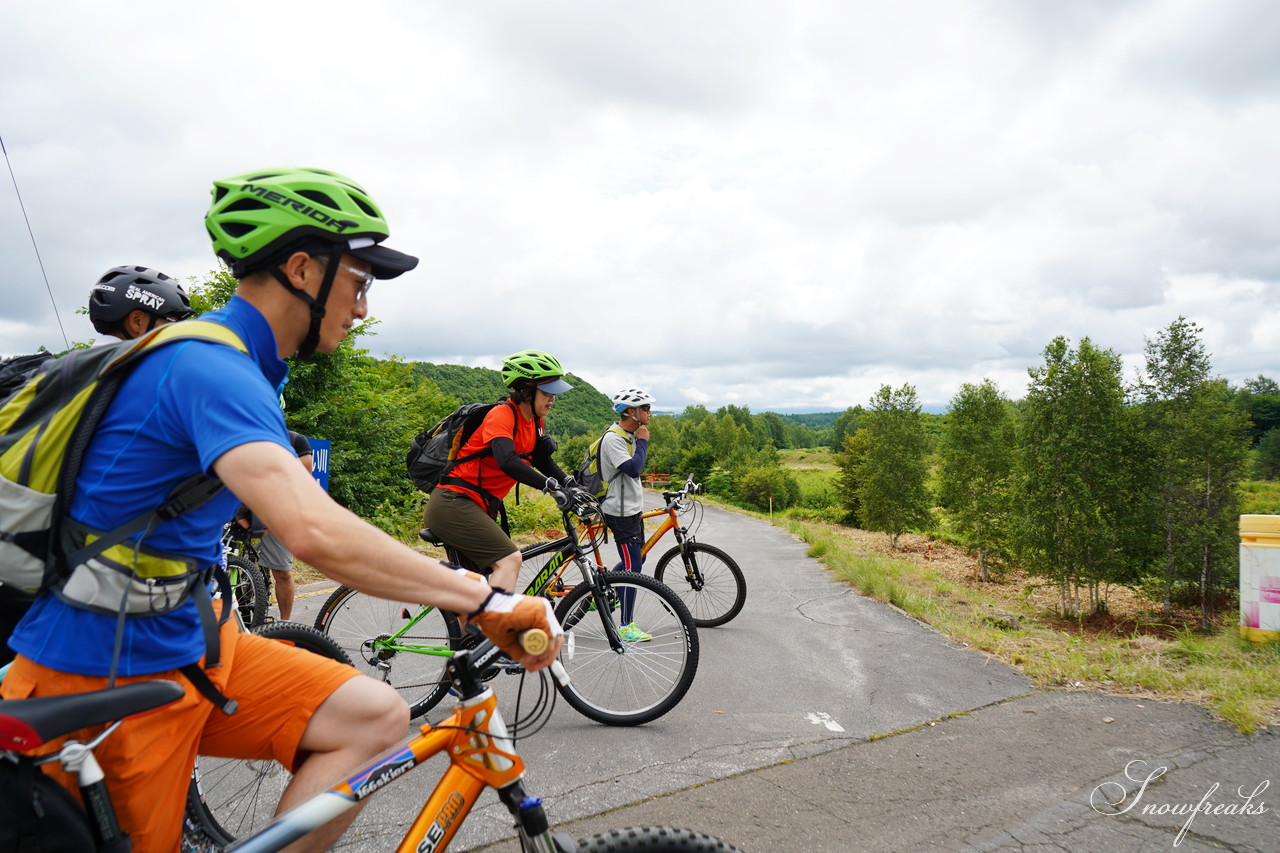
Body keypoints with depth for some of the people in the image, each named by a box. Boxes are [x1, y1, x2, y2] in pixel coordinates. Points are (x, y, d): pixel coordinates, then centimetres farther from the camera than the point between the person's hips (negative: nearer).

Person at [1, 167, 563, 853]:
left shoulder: (235, 362, 7)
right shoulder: (209, 367, -26)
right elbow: (314, 532, -41)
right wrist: (484, 601, -36)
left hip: (187, 644, 8)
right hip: (102, 678, -8)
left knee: (375, 718, -8)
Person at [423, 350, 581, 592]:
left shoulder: (535, 422, 9)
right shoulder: (502, 414, -18)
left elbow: (542, 461, 14)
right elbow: (508, 461, -34)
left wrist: (571, 485, -2)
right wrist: (552, 486, -39)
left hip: (478, 506, 10)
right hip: (452, 503, -10)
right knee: (509, 558, -22)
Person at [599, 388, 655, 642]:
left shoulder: (629, 436, 11)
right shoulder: (612, 438, -20)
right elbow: (633, 468, -31)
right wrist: (643, 441, -19)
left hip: (632, 509, 10)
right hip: (620, 512, -10)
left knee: (637, 558, 19)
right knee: (632, 567, -6)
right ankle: (626, 627, 4)